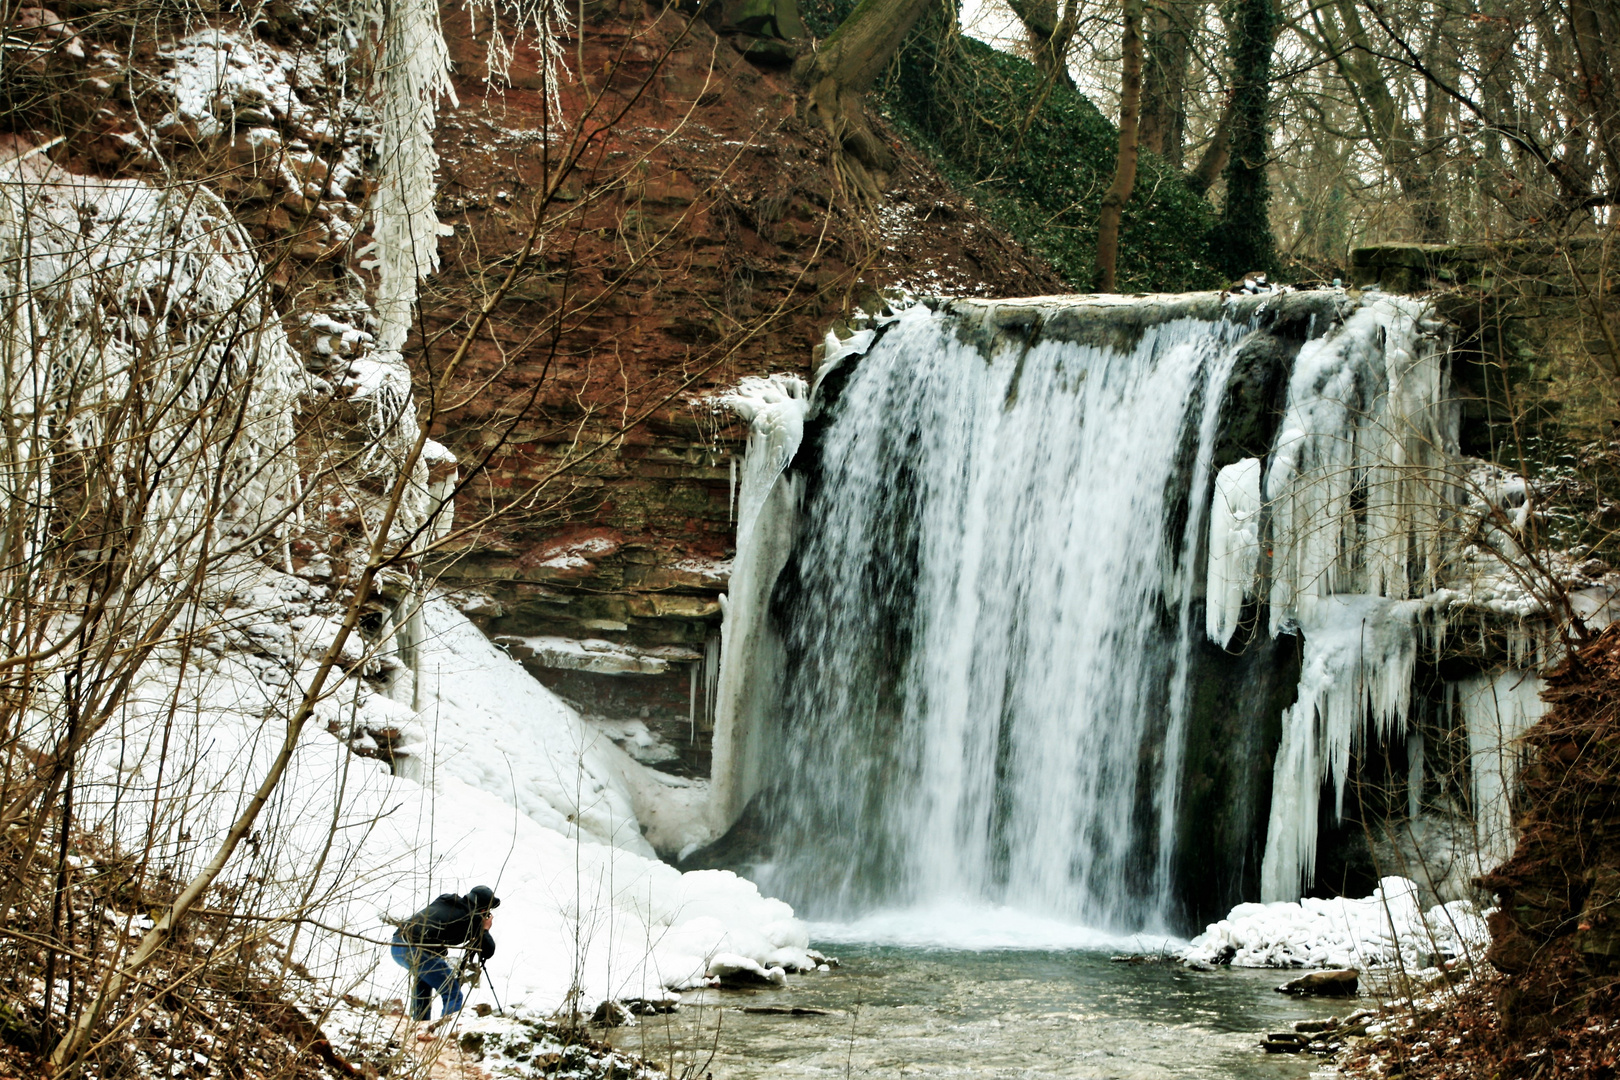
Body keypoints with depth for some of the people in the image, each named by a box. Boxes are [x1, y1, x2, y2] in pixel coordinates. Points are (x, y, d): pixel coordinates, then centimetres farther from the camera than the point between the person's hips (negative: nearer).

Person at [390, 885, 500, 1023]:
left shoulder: (445, 899, 20)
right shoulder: (473, 918, 1)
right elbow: (487, 952, 6)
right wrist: (485, 929, 22)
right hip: (419, 953, -8)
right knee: (453, 996, 2)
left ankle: (418, 1022, 43)